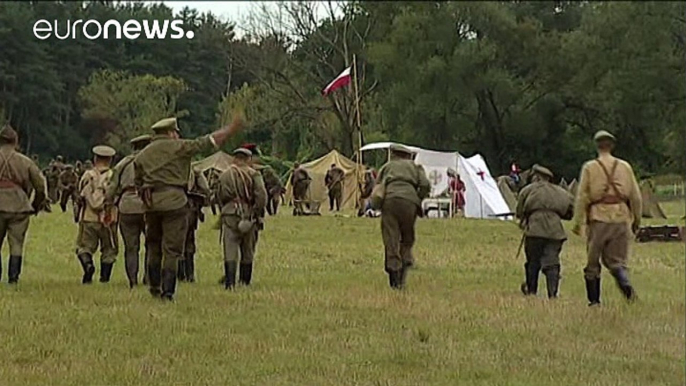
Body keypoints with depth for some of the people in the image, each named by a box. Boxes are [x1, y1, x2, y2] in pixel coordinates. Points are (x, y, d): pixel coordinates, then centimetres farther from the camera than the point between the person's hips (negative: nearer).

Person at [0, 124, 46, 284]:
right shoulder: (25, 162, 5)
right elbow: (41, 186, 7)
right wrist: (36, 206, 20)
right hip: (19, 208, 1)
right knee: (16, 244, 5)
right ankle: (13, 277, -1)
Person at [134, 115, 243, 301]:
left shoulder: (142, 155, 16)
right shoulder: (177, 147, 0)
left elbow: (138, 183, 17)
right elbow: (208, 142, 0)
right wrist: (231, 129, 7)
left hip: (151, 204, 5)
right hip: (174, 202, -5)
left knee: (153, 247, 18)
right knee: (172, 249, -3)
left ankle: (154, 287, 23)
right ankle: (167, 291, -7)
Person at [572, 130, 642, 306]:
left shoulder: (590, 167, 0)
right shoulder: (625, 166, 7)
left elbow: (582, 197, -3)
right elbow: (636, 196, 9)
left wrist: (578, 222, 1)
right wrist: (637, 219, 20)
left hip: (598, 220, -2)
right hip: (621, 219, 2)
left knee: (593, 262, 10)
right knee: (616, 260, 6)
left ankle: (594, 300, 11)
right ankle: (626, 285, -23)